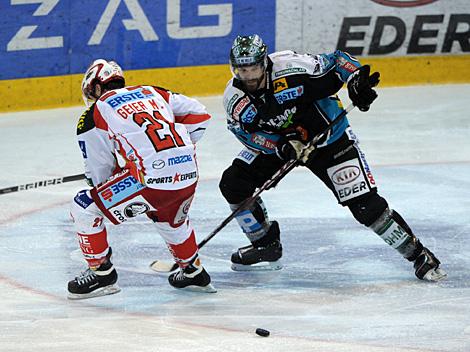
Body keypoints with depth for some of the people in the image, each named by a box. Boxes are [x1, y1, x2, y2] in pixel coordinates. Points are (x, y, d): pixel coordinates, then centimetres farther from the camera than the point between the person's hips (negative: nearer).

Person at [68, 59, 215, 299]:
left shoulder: (93, 115, 8)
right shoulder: (153, 93, 22)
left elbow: (98, 173, 11)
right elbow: (199, 115, 20)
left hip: (150, 180, -6)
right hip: (188, 177, 6)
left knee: (84, 209, 9)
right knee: (170, 219, 38)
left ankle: (101, 272, 15)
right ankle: (194, 273, 46)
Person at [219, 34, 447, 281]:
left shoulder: (293, 70, -29)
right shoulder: (234, 98, -16)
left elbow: (337, 62, -18)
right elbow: (248, 132, -11)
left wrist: (356, 80, -36)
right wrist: (282, 148, -27)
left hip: (328, 138, -5)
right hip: (277, 140, 5)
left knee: (365, 204, -13)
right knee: (233, 183, -6)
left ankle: (417, 254, -1)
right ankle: (266, 246, 11)